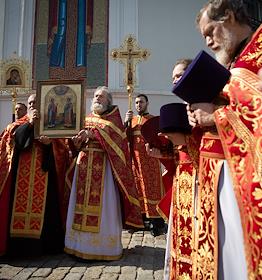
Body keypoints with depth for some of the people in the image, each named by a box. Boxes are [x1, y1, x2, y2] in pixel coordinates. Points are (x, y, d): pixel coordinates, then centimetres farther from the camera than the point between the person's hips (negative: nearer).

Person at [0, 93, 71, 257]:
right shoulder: (20, 124, 16)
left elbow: (62, 147, 3)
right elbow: (14, 137, -6)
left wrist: (50, 142, -15)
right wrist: (30, 123, -14)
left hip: (44, 174, -1)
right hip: (22, 173, 1)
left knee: (44, 207, -1)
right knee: (21, 204, -3)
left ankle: (43, 244, 10)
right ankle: (22, 244, 8)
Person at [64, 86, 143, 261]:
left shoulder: (113, 115, 8)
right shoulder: (88, 118, 21)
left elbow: (112, 131, -13)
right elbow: (78, 141, 15)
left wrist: (92, 132, -22)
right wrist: (78, 138, -7)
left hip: (103, 165, -5)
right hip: (85, 163, 5)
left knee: (103, 204, -5)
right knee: (83, 200, 4)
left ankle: (104, 246, 7)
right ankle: (83, 244, 15)